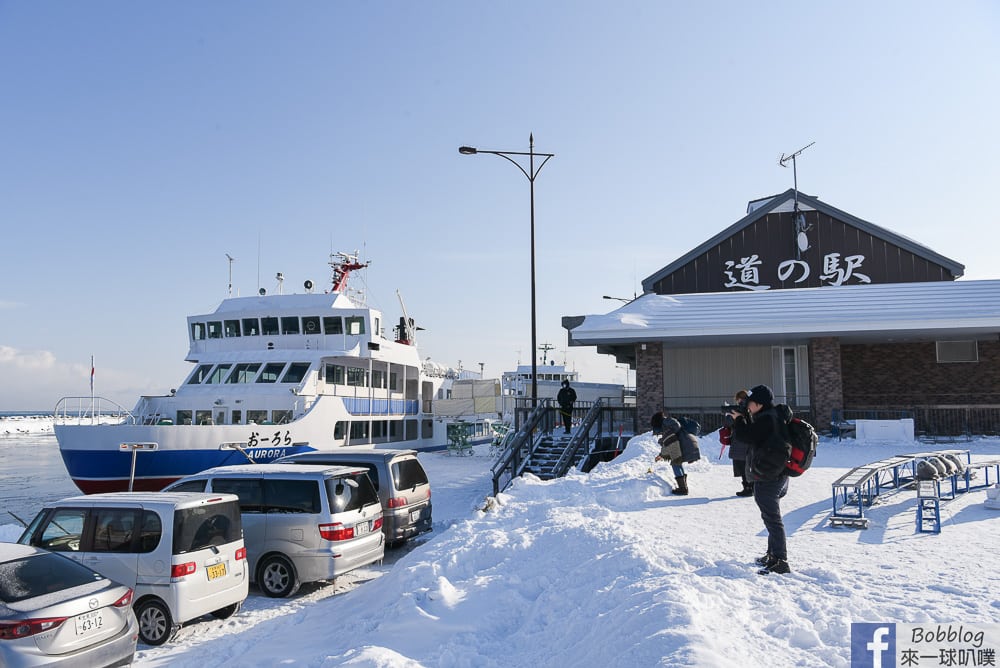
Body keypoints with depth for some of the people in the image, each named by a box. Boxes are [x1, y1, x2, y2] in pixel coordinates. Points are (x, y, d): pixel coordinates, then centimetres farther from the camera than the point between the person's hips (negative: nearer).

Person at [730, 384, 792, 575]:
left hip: (767, 478, -11)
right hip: (777, 475, 11)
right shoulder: (772, 417, 13)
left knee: (772, 518, -8)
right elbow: (752, 435, 21)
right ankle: (773, 555, 32)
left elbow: (747, 436, -20)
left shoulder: (766, 419, -19)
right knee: (771, 517, 20)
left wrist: (739, 419, -4)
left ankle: (780, 562, -5)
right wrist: (742, 420, 10)